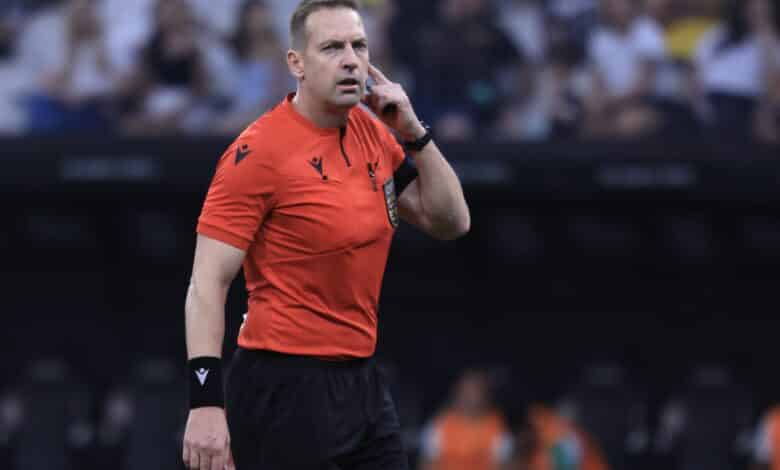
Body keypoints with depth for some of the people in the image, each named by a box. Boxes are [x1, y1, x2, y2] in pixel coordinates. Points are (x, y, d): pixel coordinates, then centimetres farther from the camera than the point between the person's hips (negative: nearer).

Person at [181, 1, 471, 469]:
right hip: (285, 389, -7)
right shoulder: (260, 150, -14)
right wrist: (206, 400, -24)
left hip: (361, 379, 7)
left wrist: (414, 134, -1)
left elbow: (450, 222, 14)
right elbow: (207, 284, -16)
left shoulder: (373, 132, 7)